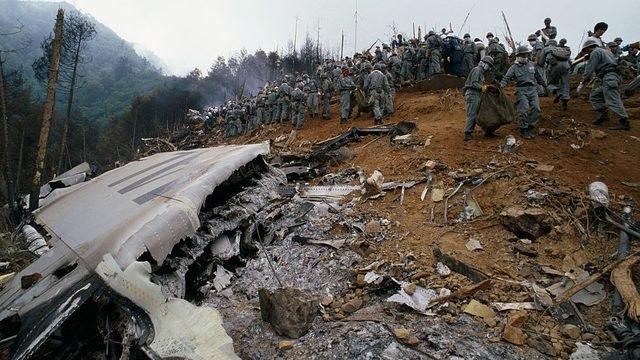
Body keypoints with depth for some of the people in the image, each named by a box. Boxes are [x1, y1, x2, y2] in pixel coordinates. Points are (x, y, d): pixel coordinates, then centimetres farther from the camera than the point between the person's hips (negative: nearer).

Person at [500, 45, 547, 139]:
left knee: (536, 109, -7)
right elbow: (506, 78, -9)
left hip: (533, 89, 4)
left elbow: (538, 76, 29)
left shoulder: (532, 65, 17)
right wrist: (501, 85, -28)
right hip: (521, 90, -4)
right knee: (523, 110, -15)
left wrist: (544, 85, 35)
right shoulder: (514, 67, 3)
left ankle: (530, 128, 4)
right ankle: (523, 129, -1)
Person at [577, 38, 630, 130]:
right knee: (594, 96, 13)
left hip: (609, 77, -10)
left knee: (613, 101, -16)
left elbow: (589, 69, -6)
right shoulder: (605, 51, 29)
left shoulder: (595, 52, 0)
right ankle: (603, 115, 3)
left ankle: (625, 122, -20)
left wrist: (582, 83, -1)